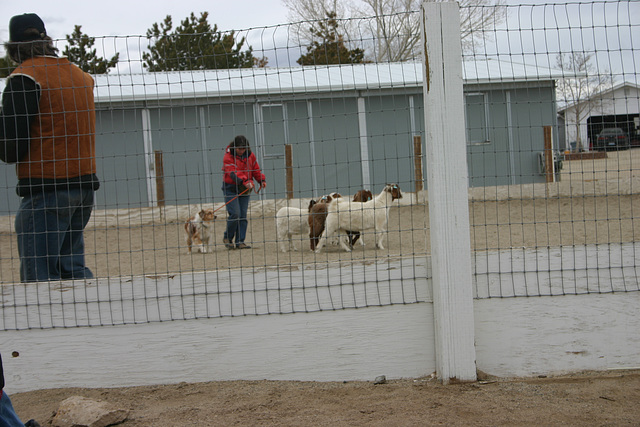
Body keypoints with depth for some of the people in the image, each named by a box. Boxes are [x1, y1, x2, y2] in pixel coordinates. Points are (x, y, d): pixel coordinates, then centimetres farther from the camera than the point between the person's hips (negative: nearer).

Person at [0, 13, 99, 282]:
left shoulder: (24, 78, -8)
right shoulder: (81, 76, 13)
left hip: (45, 191, -7)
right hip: (85, 185, 7)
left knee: (39, 278, -6)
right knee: (74, 272, 13)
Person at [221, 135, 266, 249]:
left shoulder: (250, 155, 6)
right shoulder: (228, 157, -12)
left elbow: (256, 170, 10)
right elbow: (233, 173, -25)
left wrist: (262, 180, -9)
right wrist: (244, 181, -40)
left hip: (245, 189, 5)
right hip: (231, 189, -5)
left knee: (243, 215, 0)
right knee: (235, 214, -14)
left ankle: (240, 242, 4)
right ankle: (227, 238, 5)